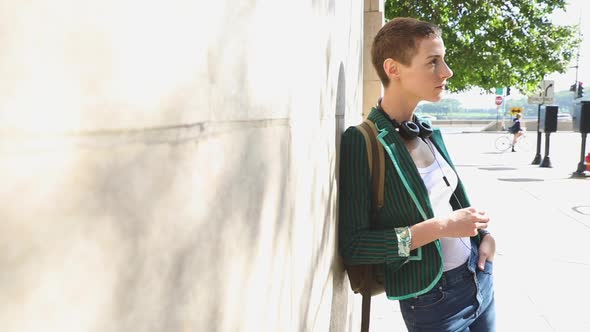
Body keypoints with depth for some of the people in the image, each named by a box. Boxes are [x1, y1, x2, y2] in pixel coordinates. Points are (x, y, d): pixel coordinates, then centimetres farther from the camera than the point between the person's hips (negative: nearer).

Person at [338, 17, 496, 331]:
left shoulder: (429, 133, 3)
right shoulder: (362, 142, -20)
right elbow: (351, 245, -22)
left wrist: (482, 232, -3)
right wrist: (440, 227, -24)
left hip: (480, 278, 7)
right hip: (431, 298, -7)